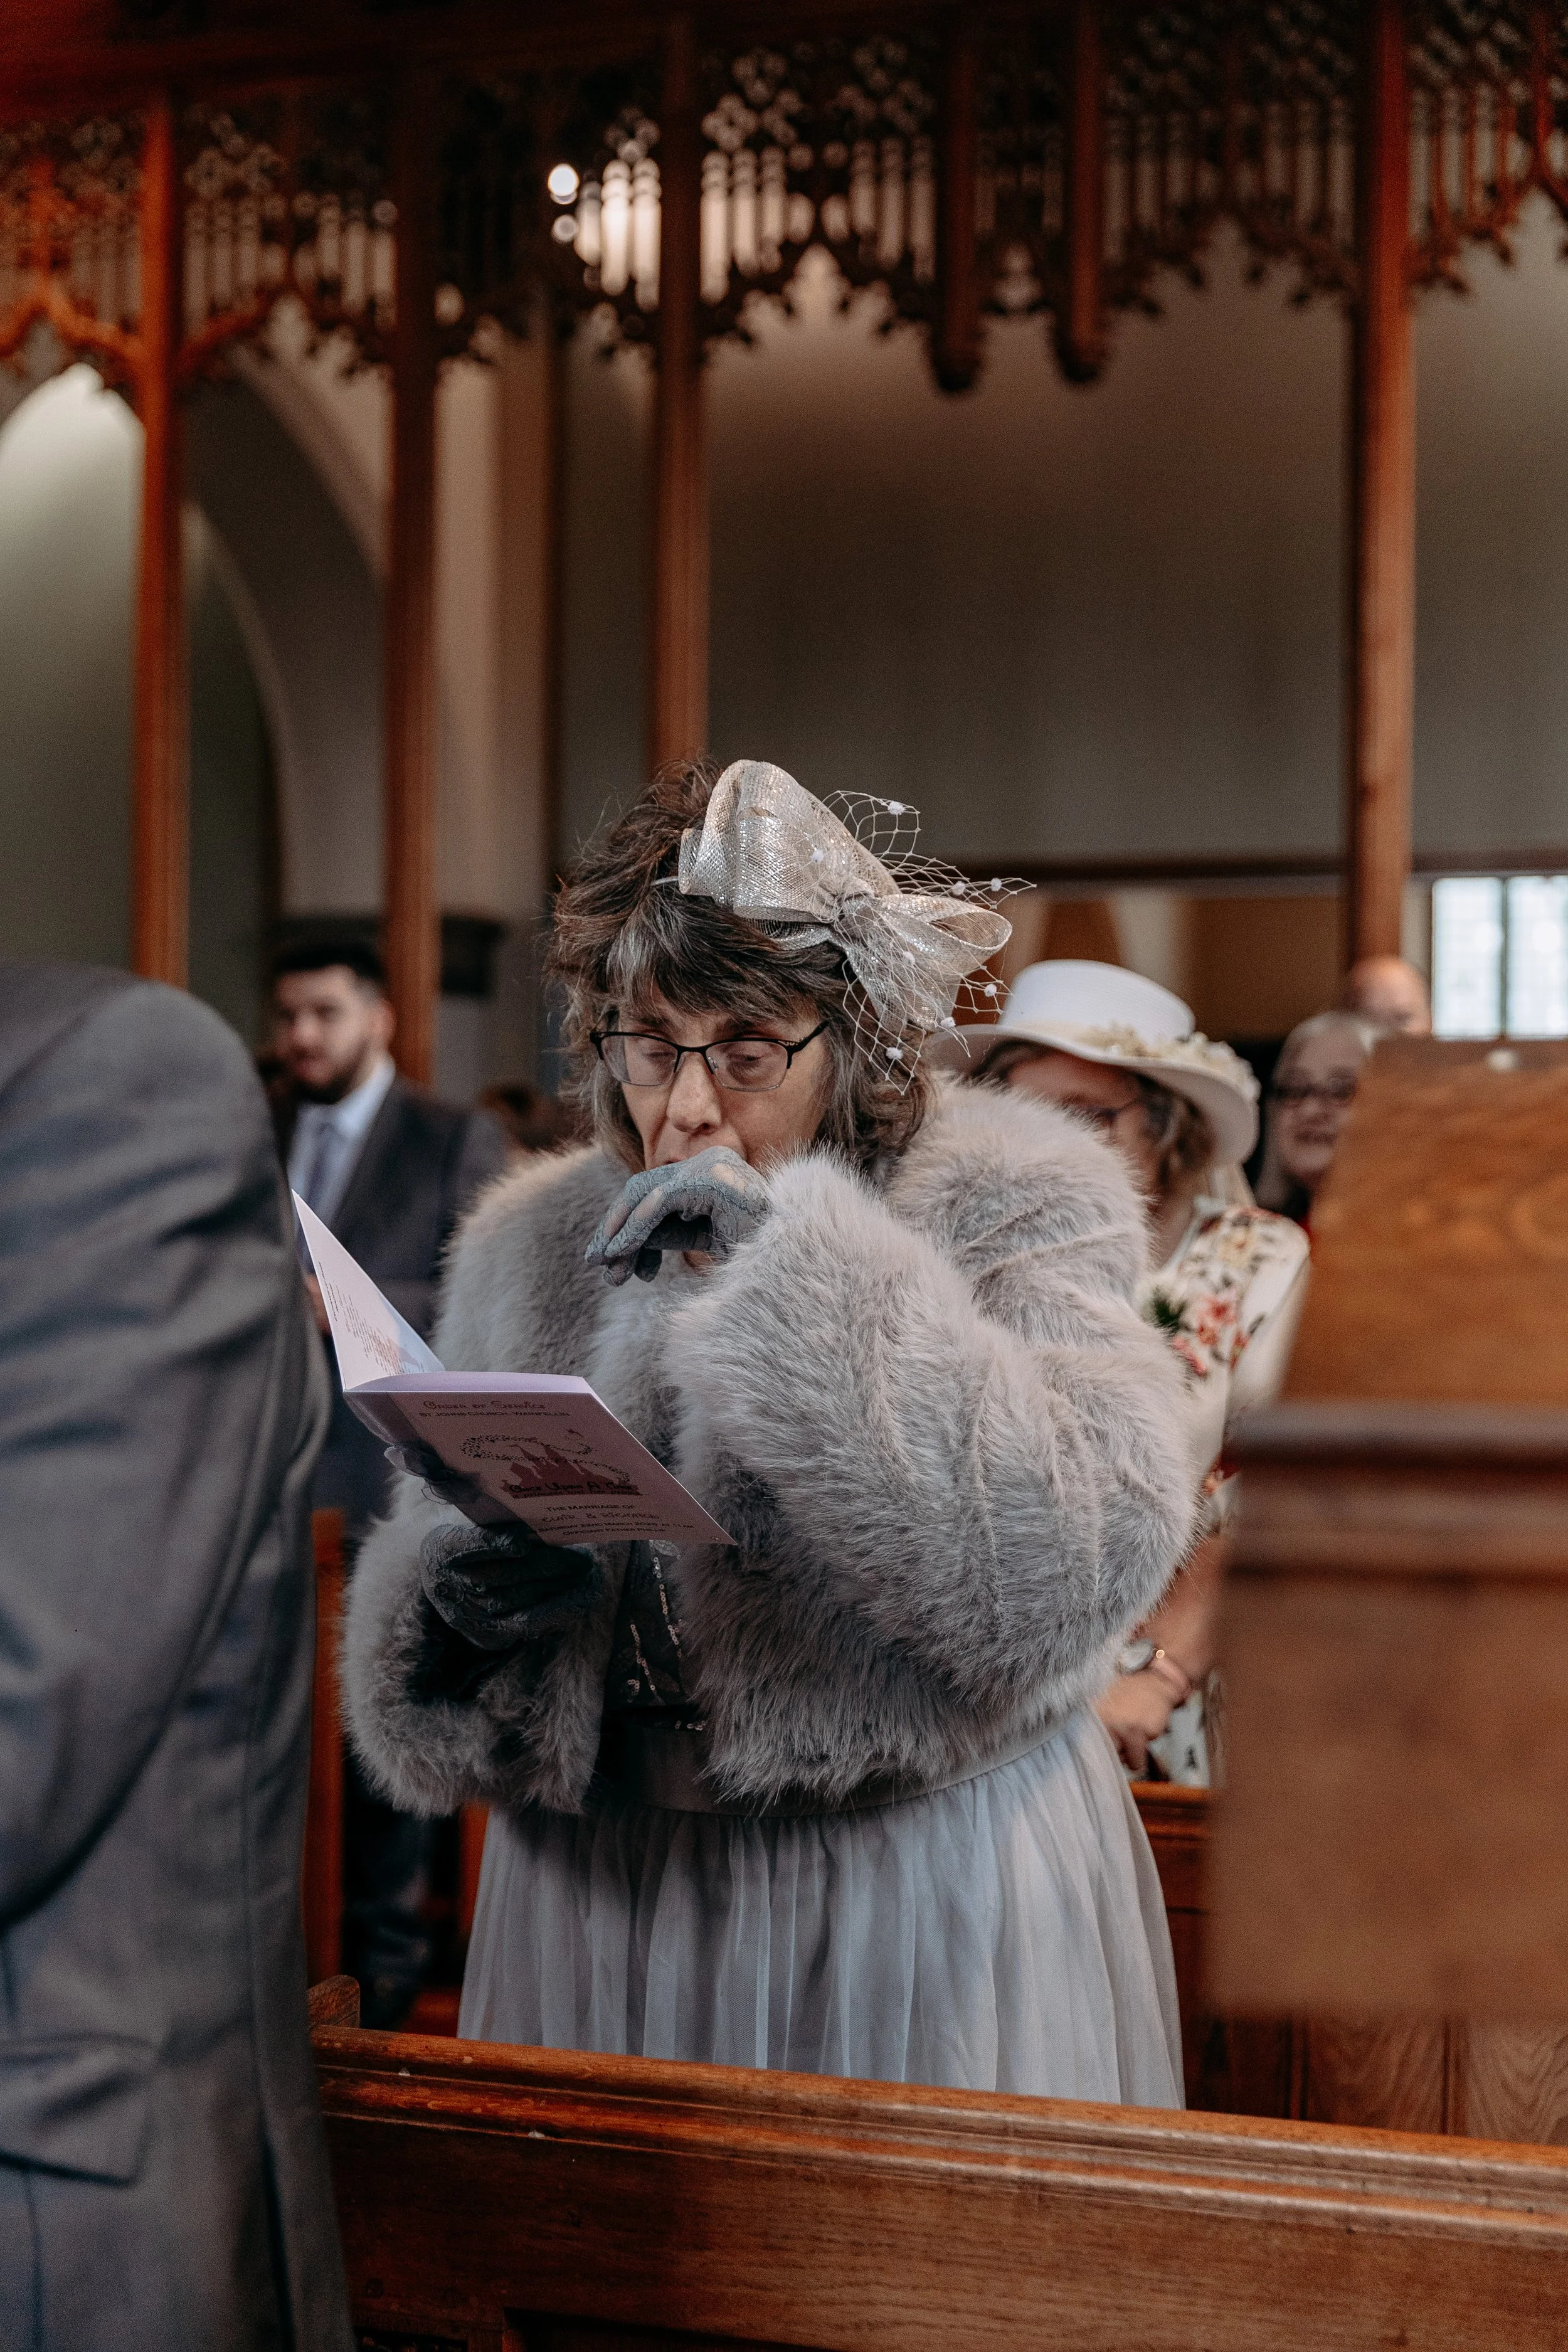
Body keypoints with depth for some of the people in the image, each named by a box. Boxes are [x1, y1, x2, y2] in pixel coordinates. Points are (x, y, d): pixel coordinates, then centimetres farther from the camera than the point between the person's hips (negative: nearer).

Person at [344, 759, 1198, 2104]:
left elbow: (1082, 1560, -22)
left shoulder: (1016, 1211, -6)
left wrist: (801, 1265, -24)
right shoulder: (530, 1248, 6)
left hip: (922, 1901, -3)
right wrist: (457, 1611, -14)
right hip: (602, 1893, 4)